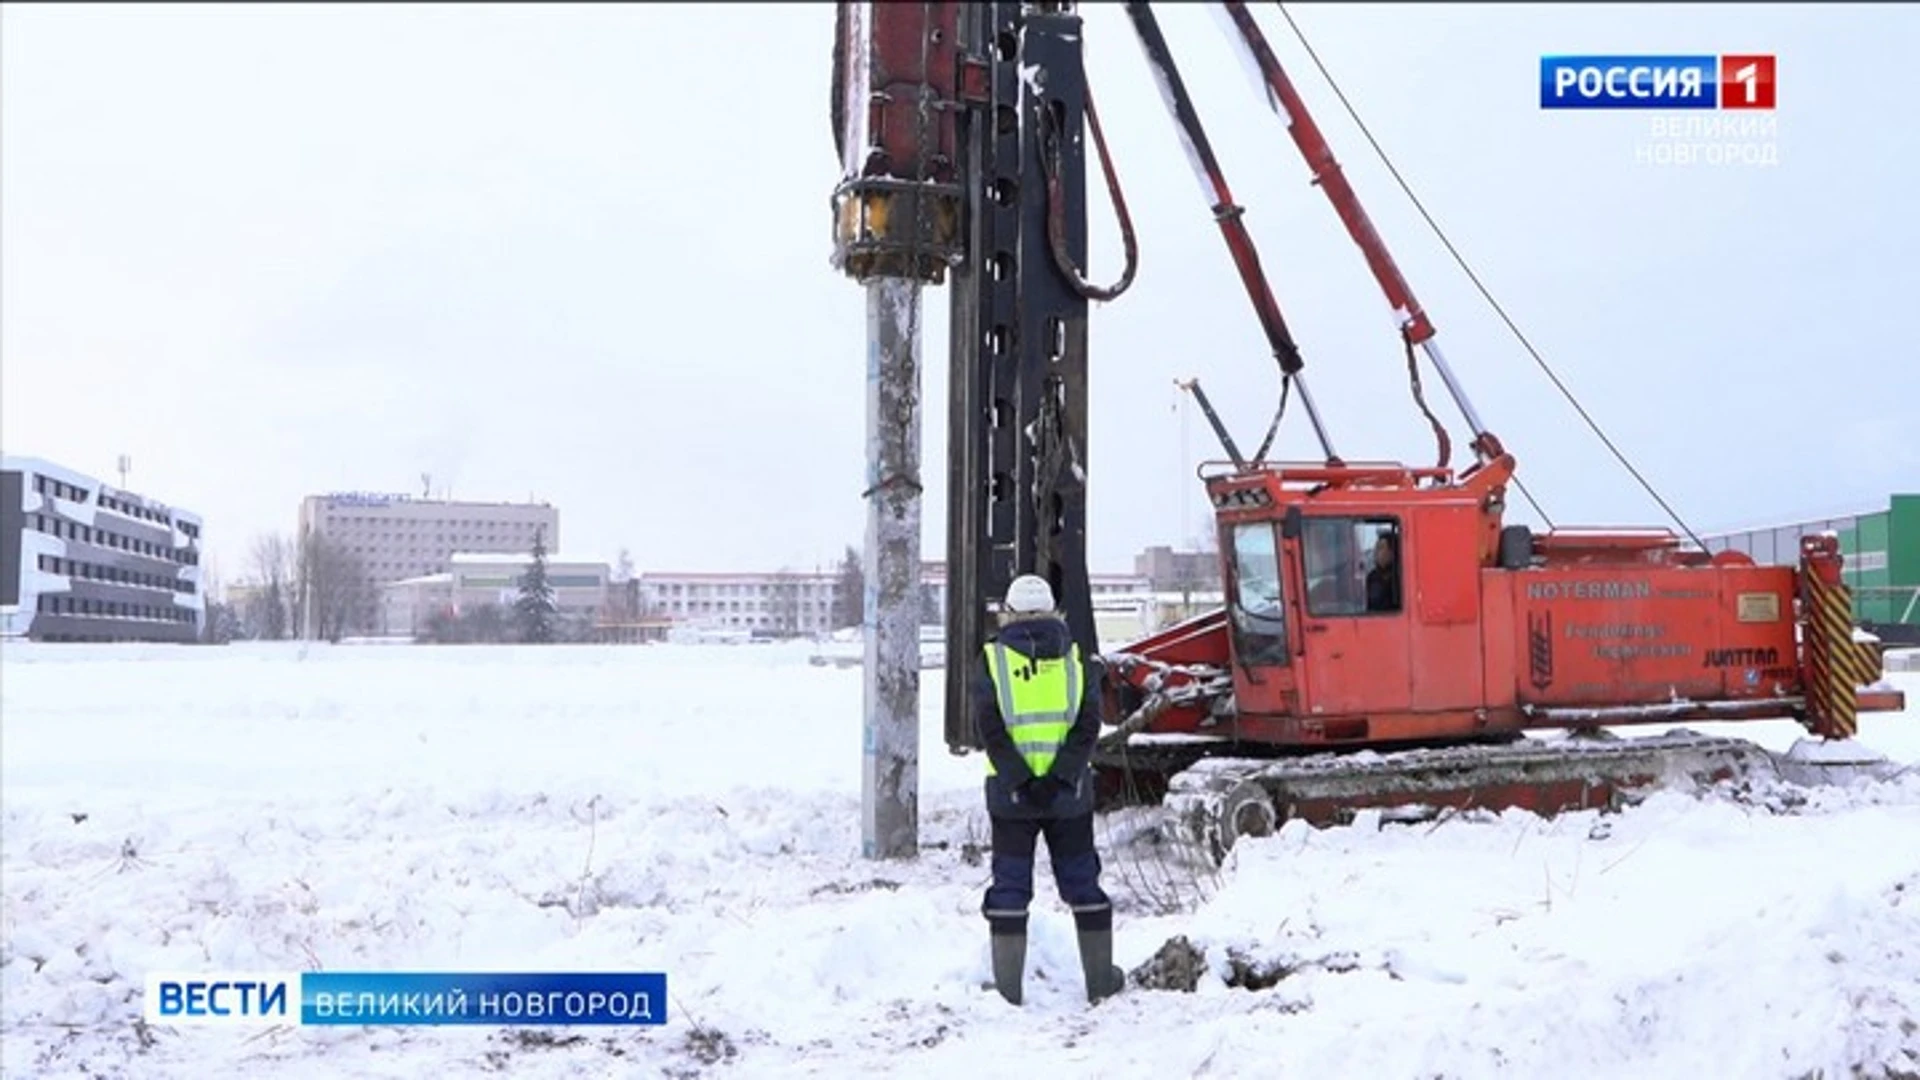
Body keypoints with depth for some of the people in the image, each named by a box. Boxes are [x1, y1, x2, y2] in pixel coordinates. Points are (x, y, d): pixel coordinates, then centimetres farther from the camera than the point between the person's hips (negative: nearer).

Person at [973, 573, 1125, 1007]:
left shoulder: (994, 658, -1)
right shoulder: (1074, 656, 4)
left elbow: (990, 730, -10)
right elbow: (1088, 725, -6)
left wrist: (1021, 780, -13)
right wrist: (1059, 777, -12)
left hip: (1011, 792, -1)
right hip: (1069, 791, 2)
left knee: (1010, 885, 5)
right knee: (1081, 881, 12)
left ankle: (1008, 986, 4)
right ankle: (1101, 979, 19)